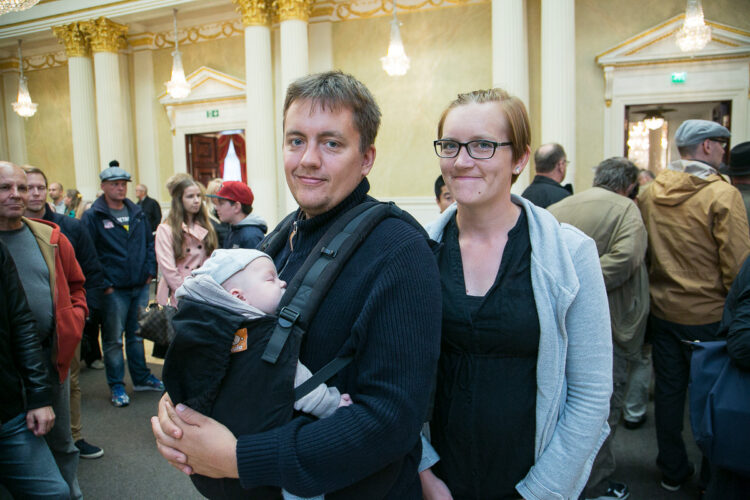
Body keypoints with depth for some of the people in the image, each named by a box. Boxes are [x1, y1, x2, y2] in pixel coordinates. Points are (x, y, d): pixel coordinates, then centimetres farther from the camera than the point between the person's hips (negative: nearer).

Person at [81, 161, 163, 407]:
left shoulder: (137, 213, 10)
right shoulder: (92, 217, -7)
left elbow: (150, 242, 16)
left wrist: (150, 270, 5)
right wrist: (102, 284, -13)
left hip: (140, 286, 5)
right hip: (113, 290, -5)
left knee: (138, 334, 16)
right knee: (113, 339, 5)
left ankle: (141, 378, 29)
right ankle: (116, 386, 17)